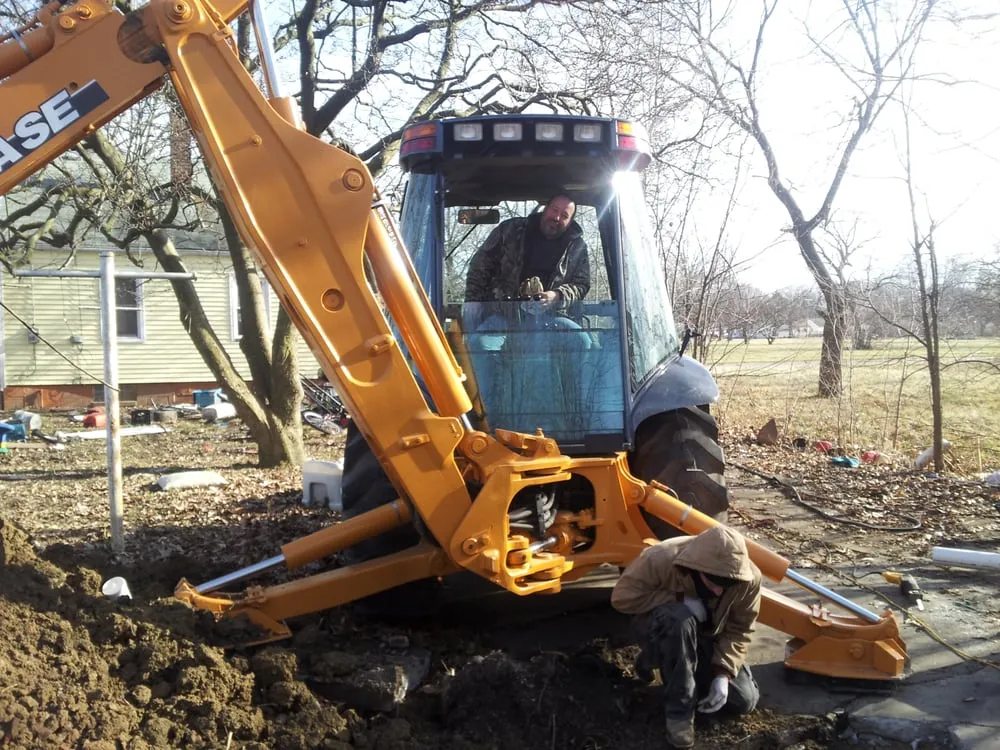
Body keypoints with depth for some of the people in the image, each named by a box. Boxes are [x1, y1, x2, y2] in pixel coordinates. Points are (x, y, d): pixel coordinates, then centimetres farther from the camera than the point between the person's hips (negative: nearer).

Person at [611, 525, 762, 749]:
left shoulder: (749, 578, -25)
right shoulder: (662, 559, -36)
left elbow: (738, 631, -14)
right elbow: (622, 596, -32)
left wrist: (723, 675, -25)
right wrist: (680, 601, -34)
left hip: (706, 638, 4)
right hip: (662, 627, -4)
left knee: (744, 701, -6)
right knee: (679, 620, -39)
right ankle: (679, 712, -22)